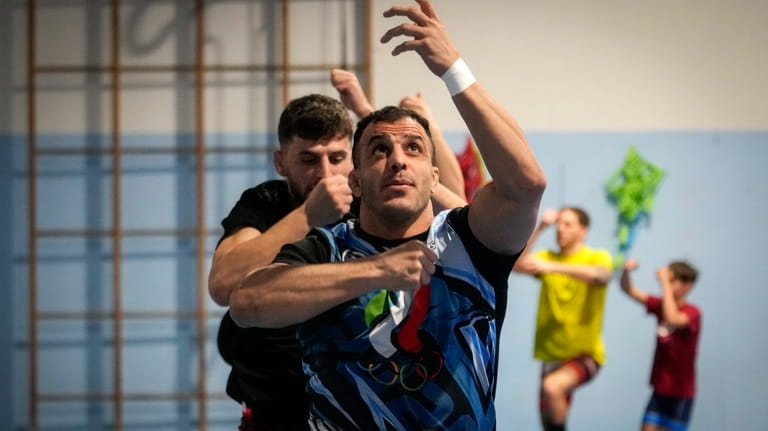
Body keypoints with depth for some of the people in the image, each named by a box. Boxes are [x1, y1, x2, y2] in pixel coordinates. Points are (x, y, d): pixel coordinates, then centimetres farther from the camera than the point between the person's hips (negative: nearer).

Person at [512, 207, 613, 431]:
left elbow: (600, 275, -28)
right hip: (552, 354, 6)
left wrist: (553, 267, -39)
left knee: (552, 386, -33)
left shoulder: (597, 257, -4)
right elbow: (516, 264, -8)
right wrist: (539, 228, -11)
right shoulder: (548, 258, 9)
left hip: (585, 354, -5)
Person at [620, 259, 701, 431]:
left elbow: (673, 320, -38)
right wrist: (626, 271, -22)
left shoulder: (692, 313, -16)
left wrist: (665, 283, -33)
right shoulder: (660, 305, 3)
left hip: (680, 391, -6)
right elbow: (628, 289, 0)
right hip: (660, 388, 6)